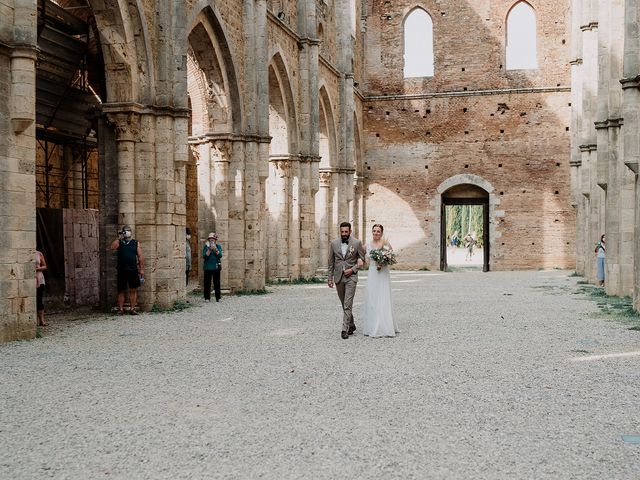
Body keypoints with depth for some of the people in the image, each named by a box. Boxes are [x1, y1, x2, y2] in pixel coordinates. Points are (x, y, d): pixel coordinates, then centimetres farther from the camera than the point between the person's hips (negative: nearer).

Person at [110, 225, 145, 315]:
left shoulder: (136, 243, 10)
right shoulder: (119, 242, 8)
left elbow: (140, 256, 7)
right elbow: (112, 247, -13)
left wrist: (141, 269, 0)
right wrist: (119, 238, -9)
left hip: (133, 270, 0)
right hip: (121, 270, 0)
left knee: (133, 290, 1)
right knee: (121, 290, 3)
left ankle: (132, 308, 6)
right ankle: (121, 309, 7)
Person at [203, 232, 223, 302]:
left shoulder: (218, 246, 6)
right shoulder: (206, 246, 4)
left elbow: (220, 255, -5)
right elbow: (204, 256, -7)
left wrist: (216, 249, -16)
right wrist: (210, 250, -16)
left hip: (216, 267, 1)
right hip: (208, 267, 0)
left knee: (217, 283, 1)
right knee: (207, 283, -1)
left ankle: (218, 297, 7)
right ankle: (207, 298, 4)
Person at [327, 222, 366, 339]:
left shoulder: (357, 243, -3)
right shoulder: (334, 243, 4)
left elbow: (363, 260, 2)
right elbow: (331, 262, 8)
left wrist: (352, 269, -11)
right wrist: (329, 278, 4)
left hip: (351, 277, -4)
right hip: (338, 277, 4)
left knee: (348, 304, -11)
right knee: (345, 304, 13)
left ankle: (345, 329, -11)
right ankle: (351, 325, 29)